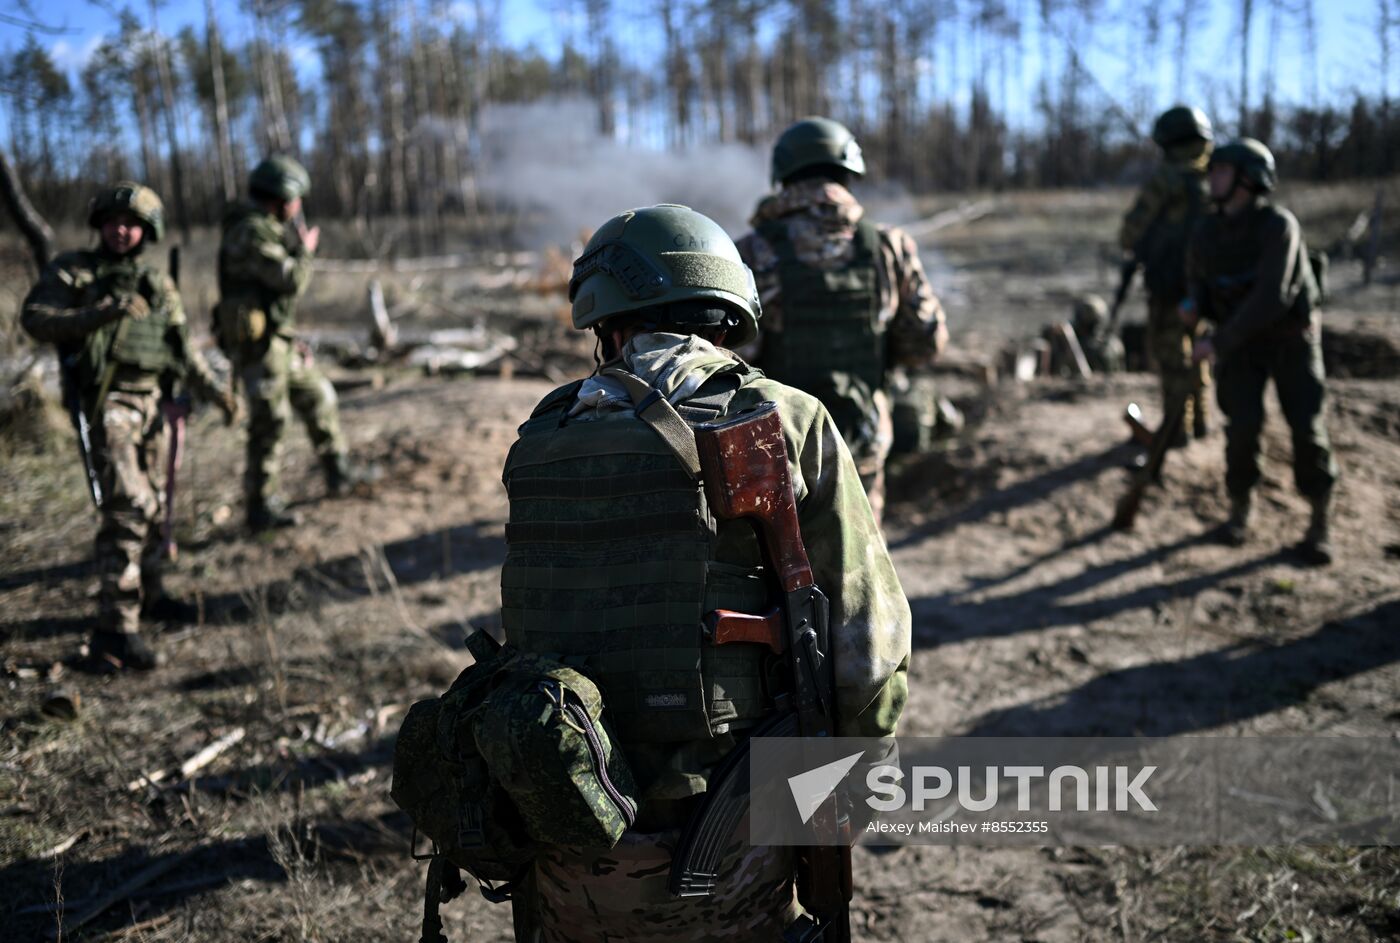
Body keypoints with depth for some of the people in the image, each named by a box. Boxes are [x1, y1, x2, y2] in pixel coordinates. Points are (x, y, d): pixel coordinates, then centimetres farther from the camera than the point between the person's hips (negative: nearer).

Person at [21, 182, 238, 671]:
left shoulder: (158, 285, 14)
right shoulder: (71, 271, 1)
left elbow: (182, 349, 14)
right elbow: (35, 318, -14)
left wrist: (216, 391, 3)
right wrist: (100, 314, -27)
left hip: (149, 403, 6)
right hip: (105, 403, -6)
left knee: (152, 506, 17)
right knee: (127, 507, -18)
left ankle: (147, 595, 37)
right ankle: (114, 630, -18)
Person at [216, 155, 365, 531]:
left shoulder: (268, 230, 15)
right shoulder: (252, 233, -18)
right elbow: (292, 280, -21)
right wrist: (305, 250, -6)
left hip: (280, 339, 10)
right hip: (257, 343, -10)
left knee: (318, 398, 18)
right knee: (269, 423, -6)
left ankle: (338, 471, 31)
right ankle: (262, 507, 2)